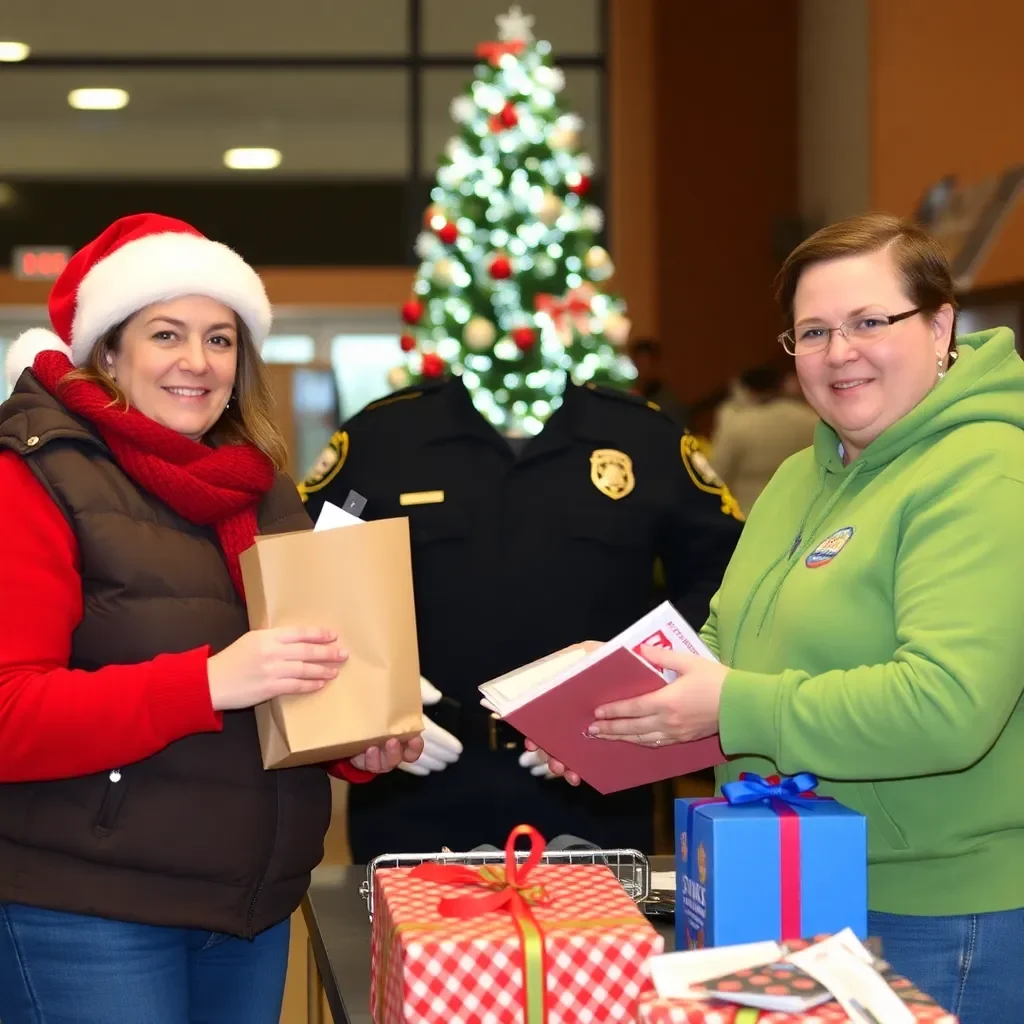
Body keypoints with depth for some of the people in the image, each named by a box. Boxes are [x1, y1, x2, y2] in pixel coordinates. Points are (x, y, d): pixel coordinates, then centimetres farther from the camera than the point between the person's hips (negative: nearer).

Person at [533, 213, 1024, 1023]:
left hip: (933, 922, -8)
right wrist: (623, 695, -1)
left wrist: (735, 708, -25)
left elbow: (946, 707, -28)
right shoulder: (804, 476, 11)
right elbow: (732, 637, 18)